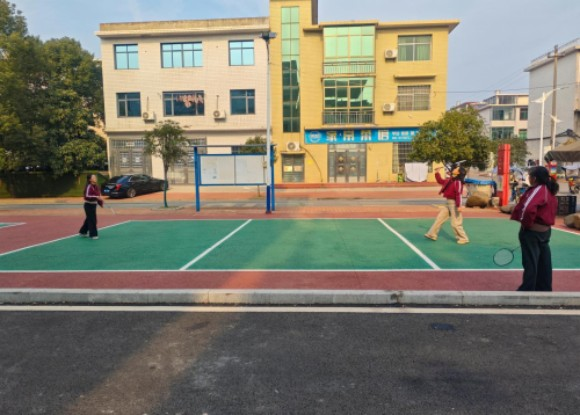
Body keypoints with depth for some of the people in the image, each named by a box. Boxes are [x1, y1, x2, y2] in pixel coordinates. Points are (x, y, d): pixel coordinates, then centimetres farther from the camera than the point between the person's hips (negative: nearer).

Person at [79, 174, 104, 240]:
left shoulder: (96, 186, 7)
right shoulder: (89, 186, -19)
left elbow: (97, 195, 17)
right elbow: (87, 196, -29)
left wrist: (100, 202, 10)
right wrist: (96, 197, -34)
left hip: (93, 205, 9)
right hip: (89, 205, -9)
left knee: (89, 219, 18)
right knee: (92, 220, -6)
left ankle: (83, 232, 33)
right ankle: (93, 234, 2)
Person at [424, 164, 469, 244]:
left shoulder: (458, 182, -18)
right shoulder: (450, 180, 9)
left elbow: (458, 194, -26)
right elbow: (441, 181, 27)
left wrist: (459, 206, -32)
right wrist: (437, 173, 20)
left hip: (454, 203, -9)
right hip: (448, 203, 10)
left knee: (455, 223, -4)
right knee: (439, 218, 14)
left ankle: (464, 238, 11)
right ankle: (432, 235, 23)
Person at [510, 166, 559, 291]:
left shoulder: (537, 190, -18)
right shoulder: (549, 191, 10)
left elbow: (528, 209, -33)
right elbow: (549, 211, 17)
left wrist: (526, 224, -18)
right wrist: (543, 224, 19)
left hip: (532, 231, -9)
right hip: (545, 230, 9)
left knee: (530, 263, 0)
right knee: (544, 262, 15)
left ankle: (527, 290, 9)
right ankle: (544, 288, 26)